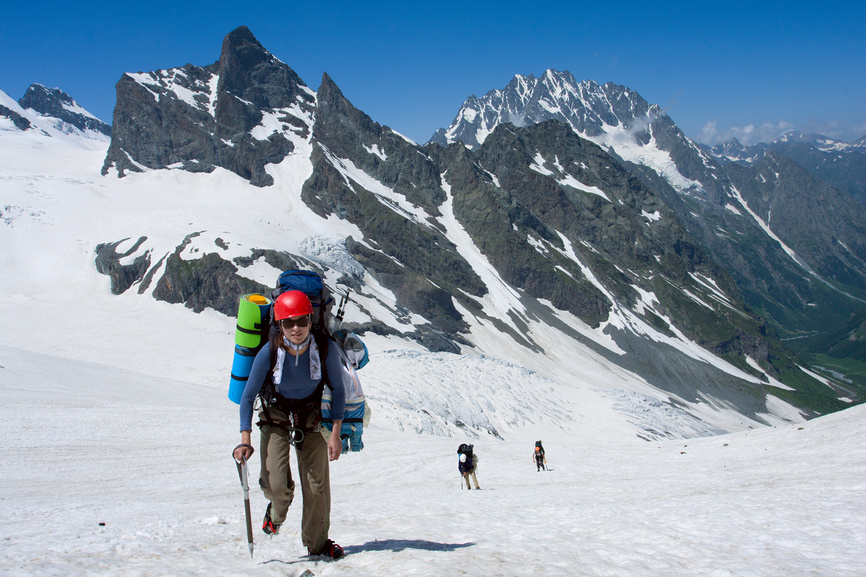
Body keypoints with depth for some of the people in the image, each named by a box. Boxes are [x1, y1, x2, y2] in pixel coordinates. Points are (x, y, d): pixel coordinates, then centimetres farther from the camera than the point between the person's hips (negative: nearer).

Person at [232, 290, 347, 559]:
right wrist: (245, 439, -18)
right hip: (275, 417, -1)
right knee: (276, 484, -14)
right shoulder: (269, 352, -24)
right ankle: (276, 511, 23)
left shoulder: (326, 348, -23)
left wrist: (335, 434, -10)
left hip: (312, 417, 1)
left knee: (317, 486, -2)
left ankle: (317, 543, 20)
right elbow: (248, 396, -12)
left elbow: (338, 389, -7)